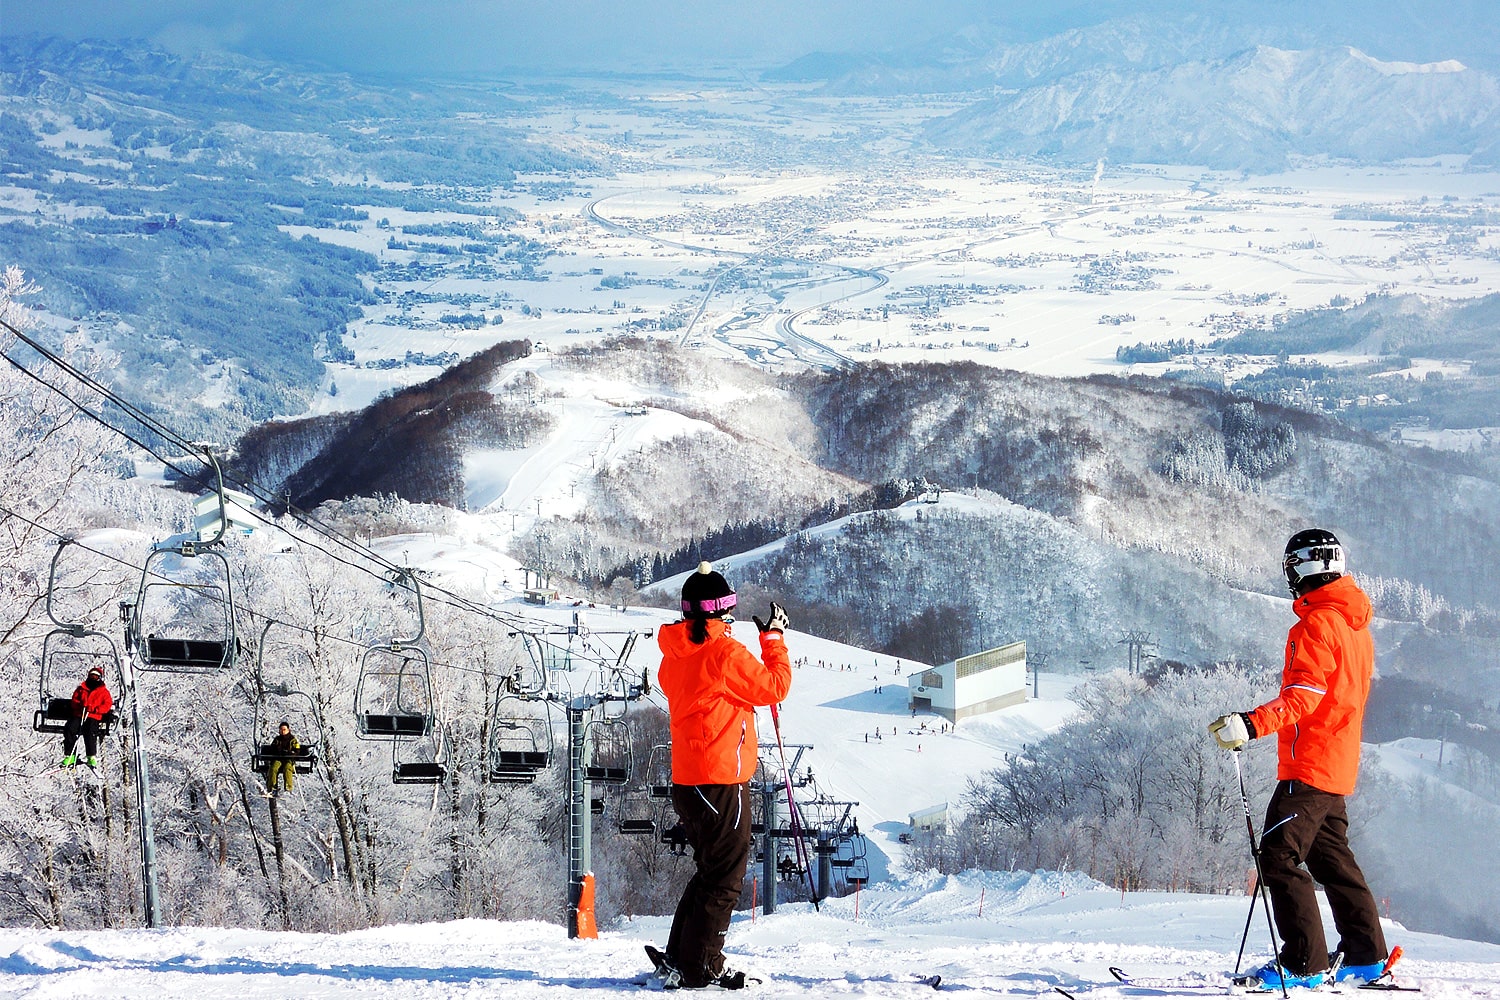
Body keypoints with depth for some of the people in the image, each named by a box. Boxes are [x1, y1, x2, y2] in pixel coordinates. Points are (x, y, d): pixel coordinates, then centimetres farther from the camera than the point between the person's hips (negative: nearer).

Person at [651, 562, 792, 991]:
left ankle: (677, 960, 21)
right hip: (722, 779, -9)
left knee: (711, 872, 19)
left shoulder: (674, 654, 11)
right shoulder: (725, 652, -14)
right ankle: (700, 968, -2)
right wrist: (774, 638, 5)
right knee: (724, 879, -2)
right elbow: (774, 687, -6)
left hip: (687, 779, 9)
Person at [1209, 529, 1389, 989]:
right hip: (1339, 765, 10)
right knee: (1332, 858, 18)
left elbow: (1304, 696, -25)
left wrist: (1252, 724, -36)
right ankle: (1366, 955, 21)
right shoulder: (1357, 626, 16)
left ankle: (1304, 963, -13)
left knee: (1279, 857, -10)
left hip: (1308, 767, -10)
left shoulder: (1316, 625, -15)